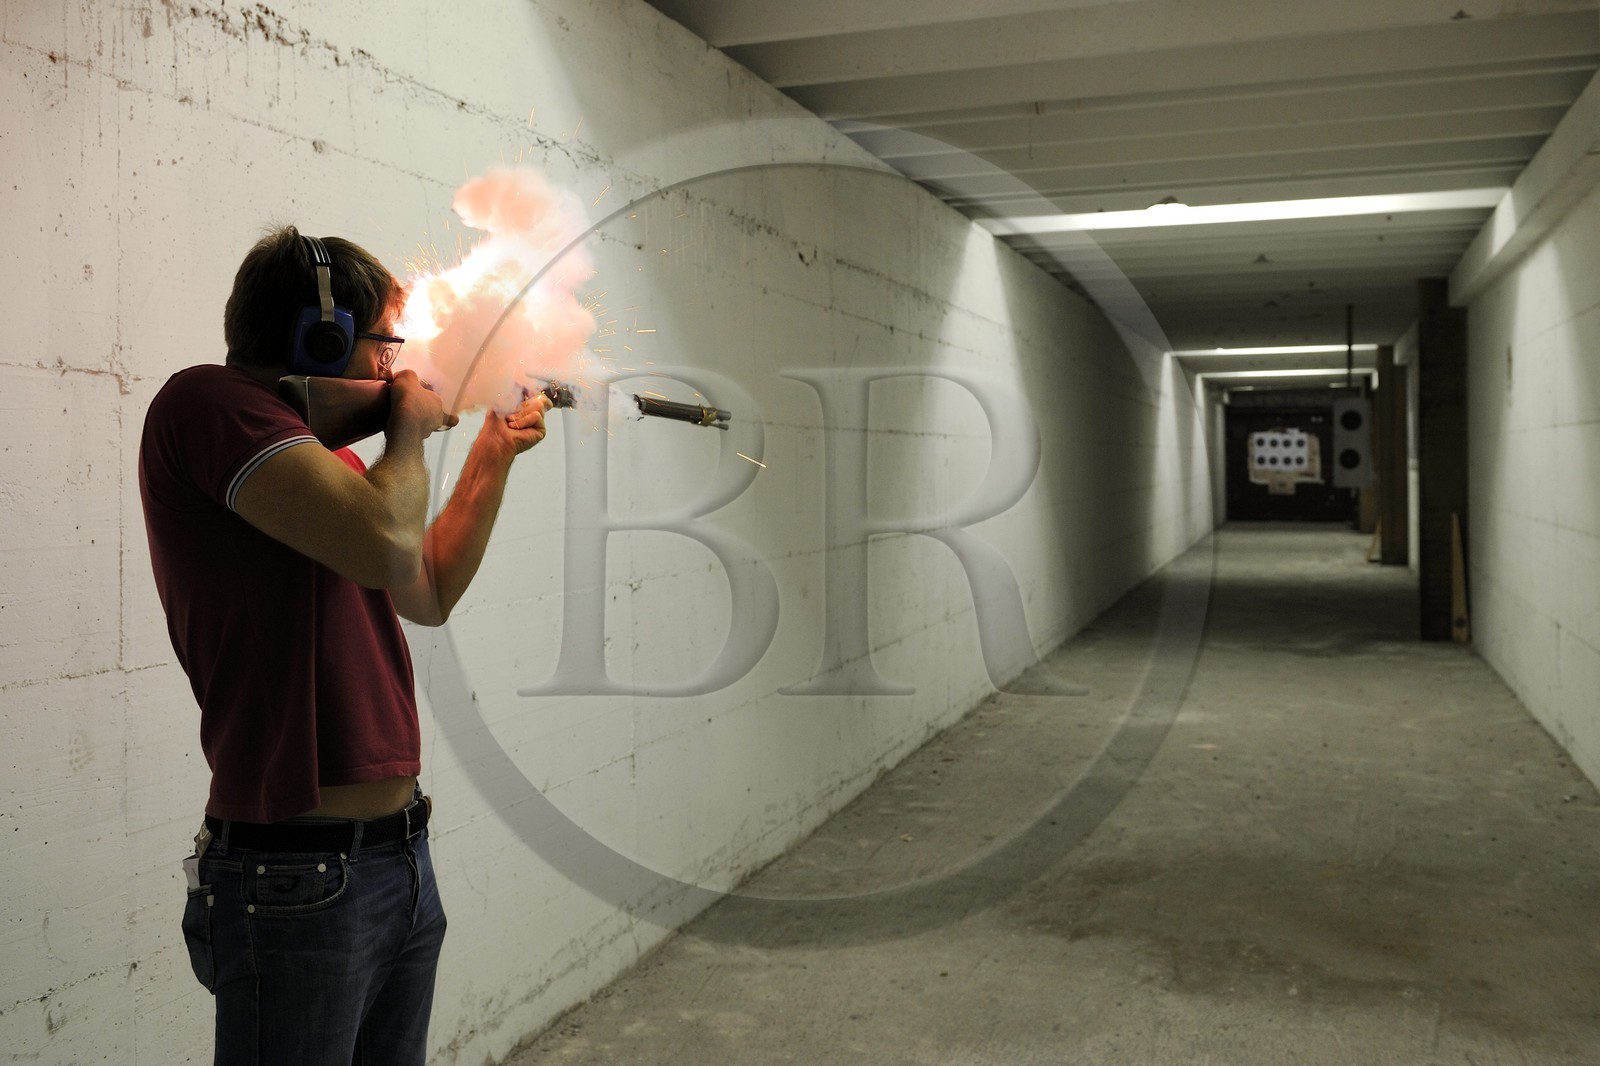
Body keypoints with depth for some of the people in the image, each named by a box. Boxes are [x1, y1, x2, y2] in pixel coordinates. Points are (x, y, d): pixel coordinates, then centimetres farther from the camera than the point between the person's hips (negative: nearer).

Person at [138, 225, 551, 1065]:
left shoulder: (316, 453, 13)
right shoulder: (207, 401, -12)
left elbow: (428, 597, 21)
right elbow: (386, 547, -26)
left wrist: (493, 456, 18)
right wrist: (412, 430, -6)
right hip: (296, 882, -9)